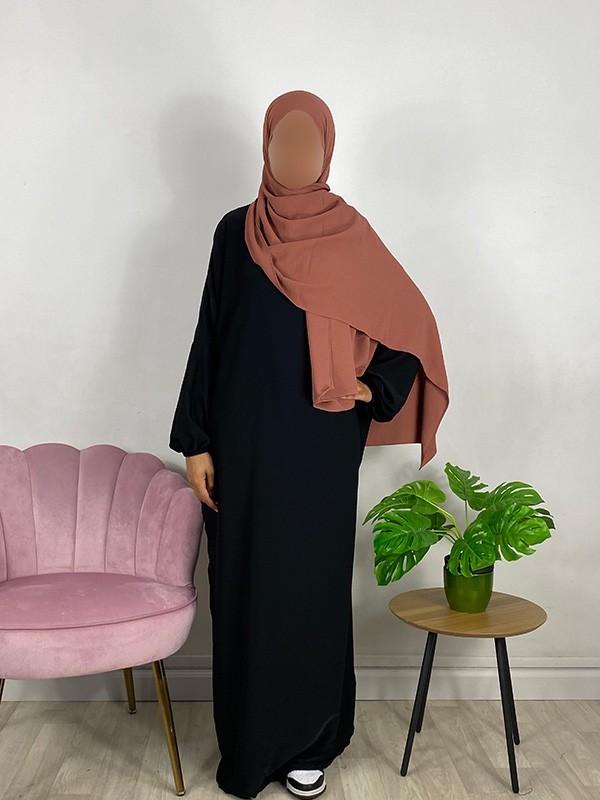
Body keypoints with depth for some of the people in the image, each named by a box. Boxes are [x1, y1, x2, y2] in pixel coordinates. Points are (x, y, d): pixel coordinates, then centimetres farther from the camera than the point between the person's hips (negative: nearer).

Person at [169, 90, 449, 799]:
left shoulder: (349, 236, 1)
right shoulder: (235, 232, 4)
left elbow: (410, 326, 5)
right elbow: (208, 337, 3)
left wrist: (371, 391, -10)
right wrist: (195, 442, -1)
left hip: (320, 448, -1)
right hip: (244, 441, 1)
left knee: (312, 587, 7)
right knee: (244, 587, 7)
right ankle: (248, 743, 24)